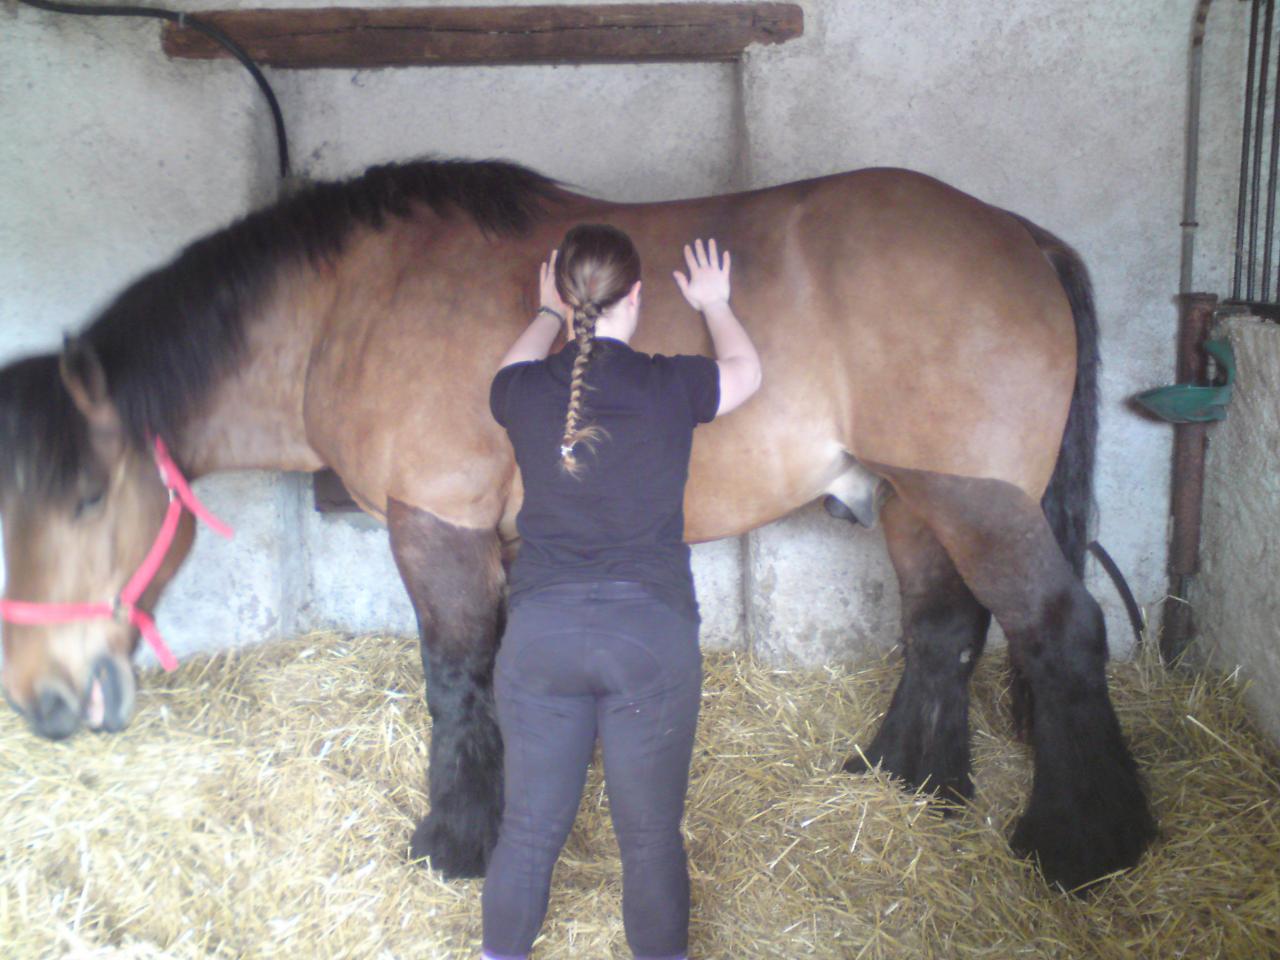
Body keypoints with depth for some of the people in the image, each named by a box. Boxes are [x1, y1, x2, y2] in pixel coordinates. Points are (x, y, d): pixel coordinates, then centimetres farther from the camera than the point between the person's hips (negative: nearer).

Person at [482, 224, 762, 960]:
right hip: (651, 636, -2)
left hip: (541, 633, 2)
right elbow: (745, 372, 14)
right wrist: (715, 304, 32)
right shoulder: (670, 387, -9)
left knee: (529, 828, 18)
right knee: (652, 839, 12)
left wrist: (550, 315, 38)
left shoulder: (524, 393, -4)